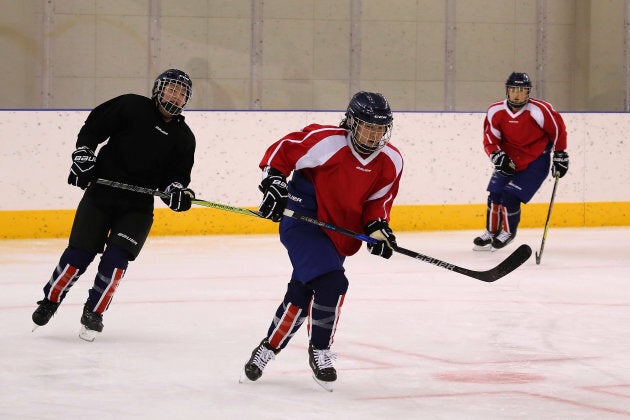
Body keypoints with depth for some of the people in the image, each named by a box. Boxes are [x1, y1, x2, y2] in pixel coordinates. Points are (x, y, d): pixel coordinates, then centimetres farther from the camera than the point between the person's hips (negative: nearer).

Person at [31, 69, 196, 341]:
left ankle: (94, 313, 5)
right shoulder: (132, 107, -2)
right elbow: (93, 128, 2)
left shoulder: (184, 137, 7)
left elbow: (176, 176, 5)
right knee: (79, 253, -5)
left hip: (138, 206, 2)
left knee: (116, 258, -11)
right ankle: (50, 300, 16)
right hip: (101, 193, -2)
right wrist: (83, 155, -9)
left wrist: (177, 192, -16)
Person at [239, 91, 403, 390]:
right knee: (331, 283, -22)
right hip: (302, 220, -6)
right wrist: (273, 181, -26)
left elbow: (377, 201, 7)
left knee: (301, 295, 12)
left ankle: (267, 349, 30)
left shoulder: (391, 162, -3)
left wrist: (377, 227, -9)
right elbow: (282, 150, -13)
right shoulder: (326, 141, -22)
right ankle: (319, 350, -3)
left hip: (337, 236, 7)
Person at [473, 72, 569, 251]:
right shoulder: (496, 112, -11)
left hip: (535, 162, -5)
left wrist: (560, 156, 2)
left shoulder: (539, 111, -22)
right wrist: (497, 156, -22)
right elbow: (490, 140, -3)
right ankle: (491, 232, 24)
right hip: (508, 160, 5)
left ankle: (508, 231, 13)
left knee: (510, 197, -13)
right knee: (494, 194, 1)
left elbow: (558, 130, -6)